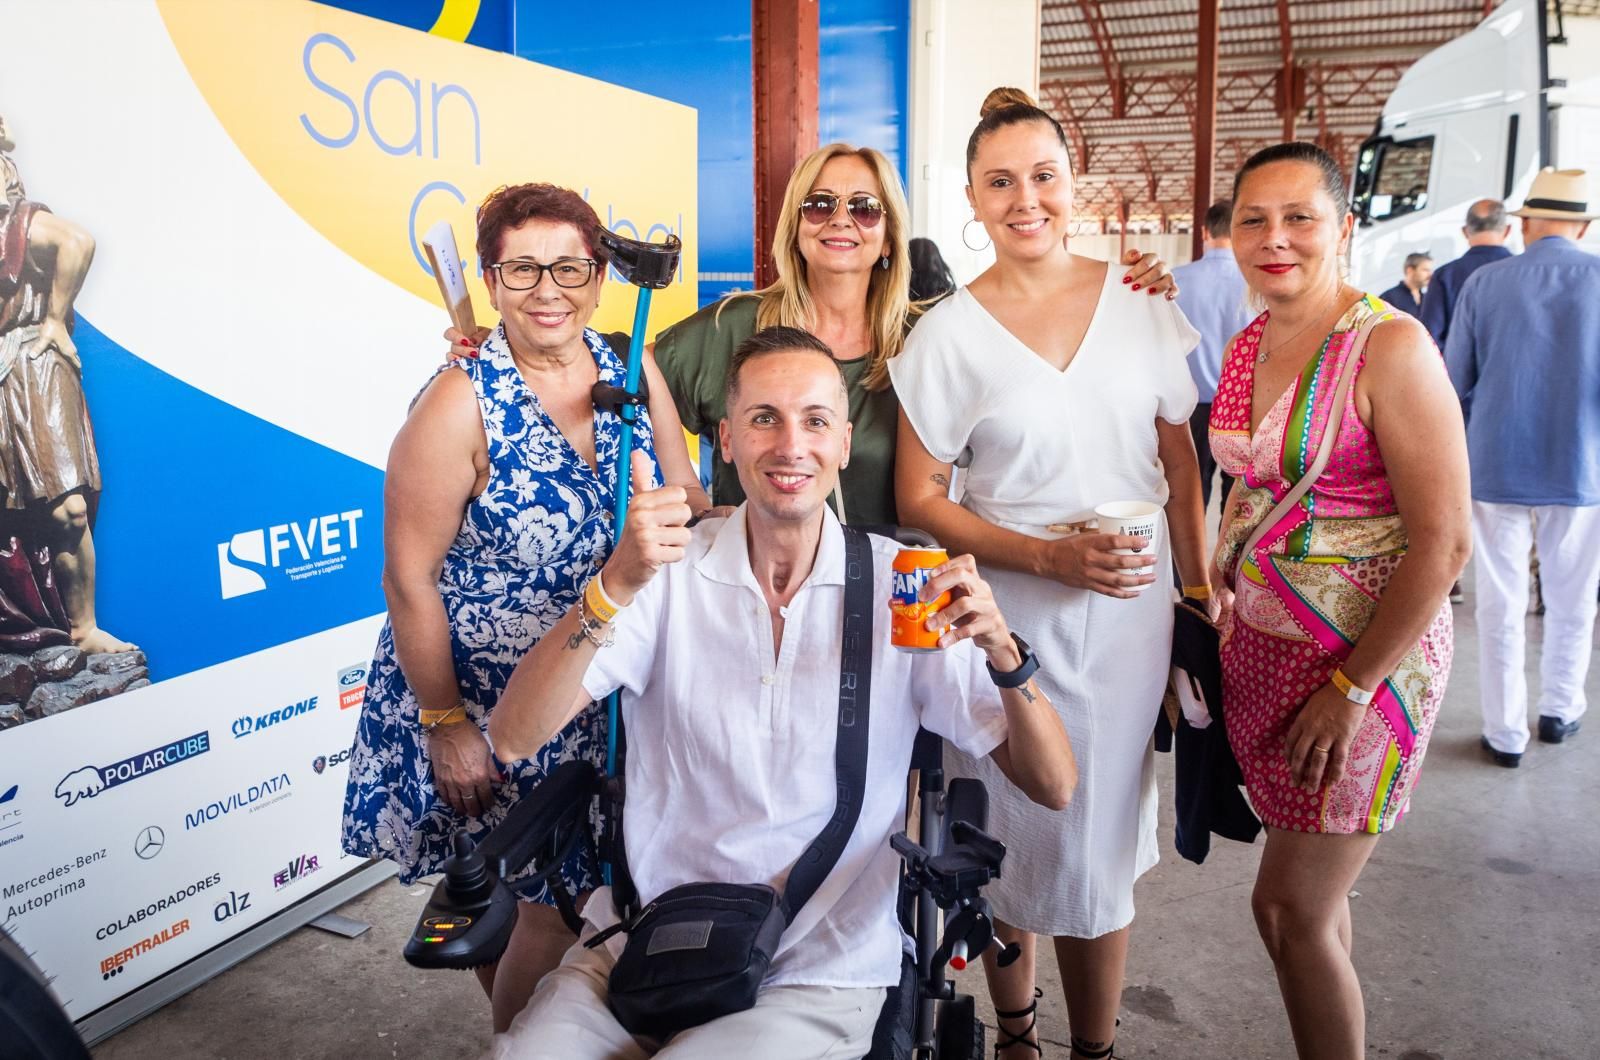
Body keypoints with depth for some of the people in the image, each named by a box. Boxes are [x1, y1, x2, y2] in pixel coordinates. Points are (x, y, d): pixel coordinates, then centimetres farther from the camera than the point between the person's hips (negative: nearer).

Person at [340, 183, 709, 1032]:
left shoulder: (632, 373, -2)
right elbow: (409, 580, -14)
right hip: (494, 704, -4)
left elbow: (689, 508, 8)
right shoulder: (461, 403, -16)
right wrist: (444, 725, -13)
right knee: (549, 909, 2)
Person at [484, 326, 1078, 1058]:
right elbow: (513, 737, -14)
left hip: (819, 978, -1)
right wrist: (617, 587, -28)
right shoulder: (668, 568, -4)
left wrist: (1003, 653, -26)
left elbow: (1053, 788, -7)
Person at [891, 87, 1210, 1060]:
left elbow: (1181, 462, 9)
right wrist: (1049, 556, -15)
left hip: (1131, 612, 2)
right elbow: (919, 498, -4)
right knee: (1016, 839, 8)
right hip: (1009, 616, -1)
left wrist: (1201, 596, 3)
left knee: (1104, 841, 11)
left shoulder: (1141, 304, 3)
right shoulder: (947, 335, -4)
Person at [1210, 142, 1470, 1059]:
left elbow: (1444, 540, -18)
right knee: (1316, 894, 16)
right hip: (1264, 645, 6)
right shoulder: (1247, 347, 6)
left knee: (1291, 906, -1)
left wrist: (1353, 689, -17)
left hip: (1369, 655, -6)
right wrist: (1228, 619, 10)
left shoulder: (1389, 347, -15)